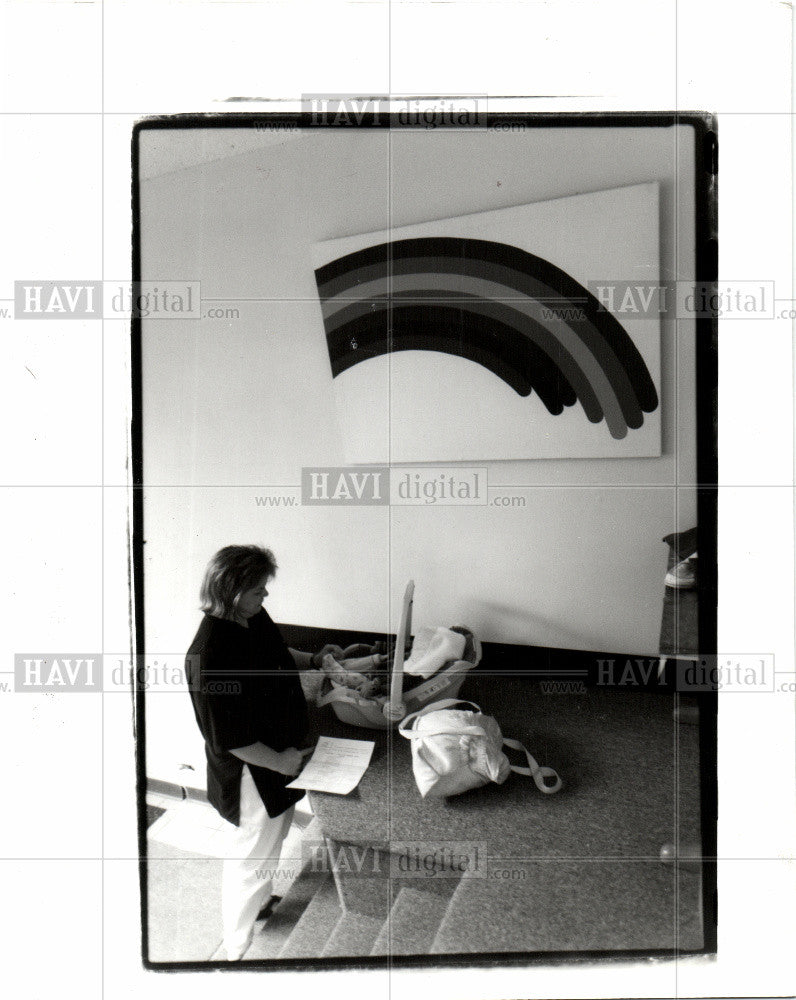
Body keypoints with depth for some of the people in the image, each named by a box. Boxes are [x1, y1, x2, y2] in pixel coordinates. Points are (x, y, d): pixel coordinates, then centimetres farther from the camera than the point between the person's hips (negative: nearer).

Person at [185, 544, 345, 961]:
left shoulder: (254, 618, -8)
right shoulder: (209, 656, -34)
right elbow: (227, 738, -27)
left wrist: (313, 659, 1)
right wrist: (279, 761, -19)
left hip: (281, 760, 8)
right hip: (249, 776, -8)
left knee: (272, 842, 31)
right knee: (251, 860, 15)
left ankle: (264, 903, 59)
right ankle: (240, 949, 42)